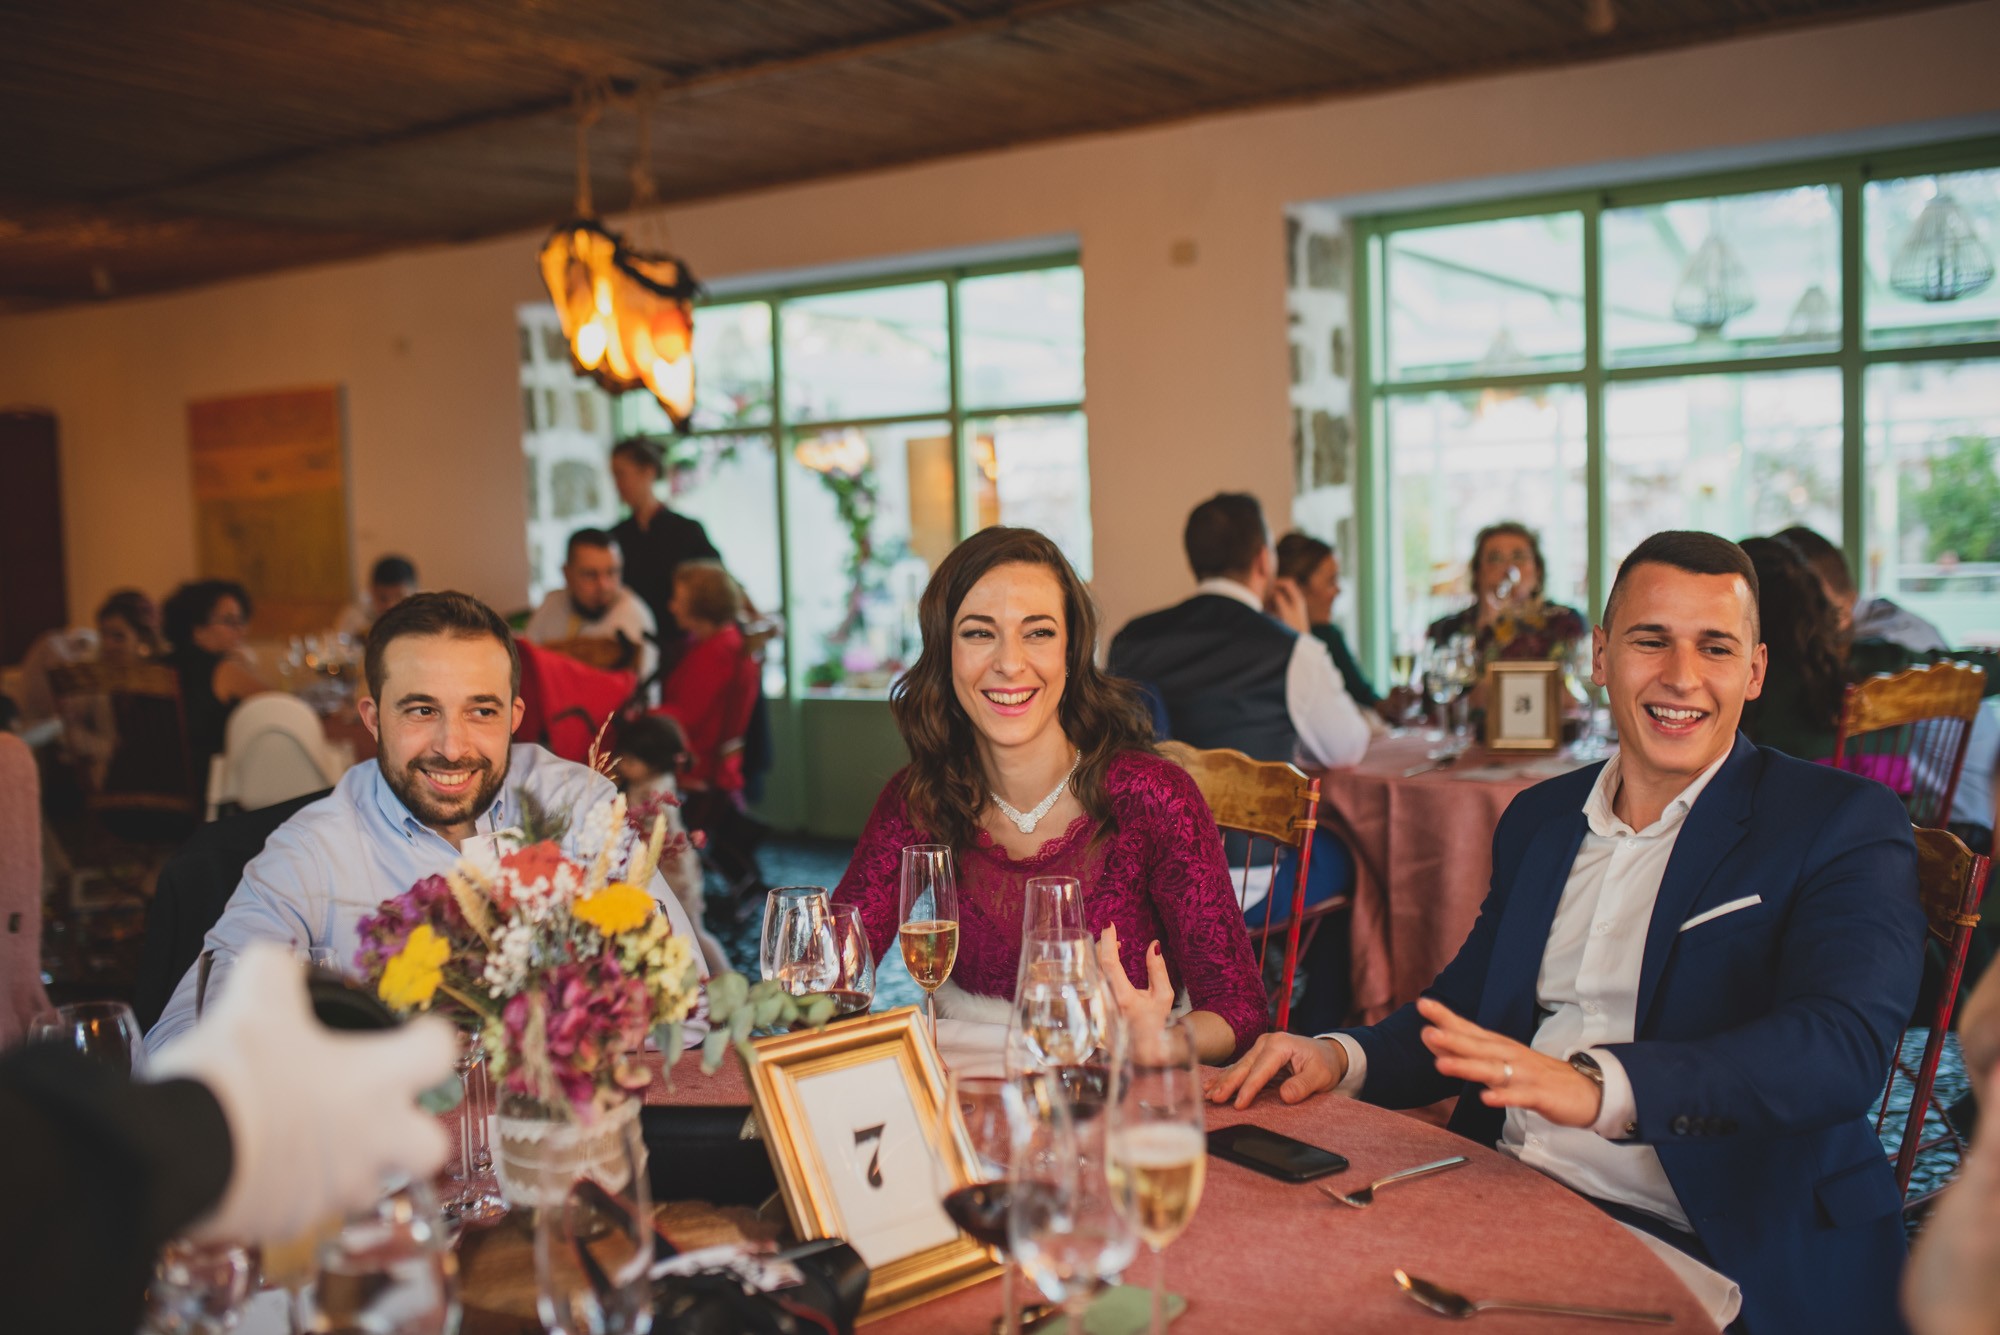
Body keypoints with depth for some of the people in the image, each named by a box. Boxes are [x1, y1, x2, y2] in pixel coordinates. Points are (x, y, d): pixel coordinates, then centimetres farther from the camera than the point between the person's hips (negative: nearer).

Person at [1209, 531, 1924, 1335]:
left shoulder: (1842, 826, -2)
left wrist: (1598, 1085, -34)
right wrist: (1342, 1058, -3)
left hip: (1702, 1250, -5)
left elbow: (1843, 1045, -18)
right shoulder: (1538, 819, 17)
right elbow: (1467, 1016, 20)